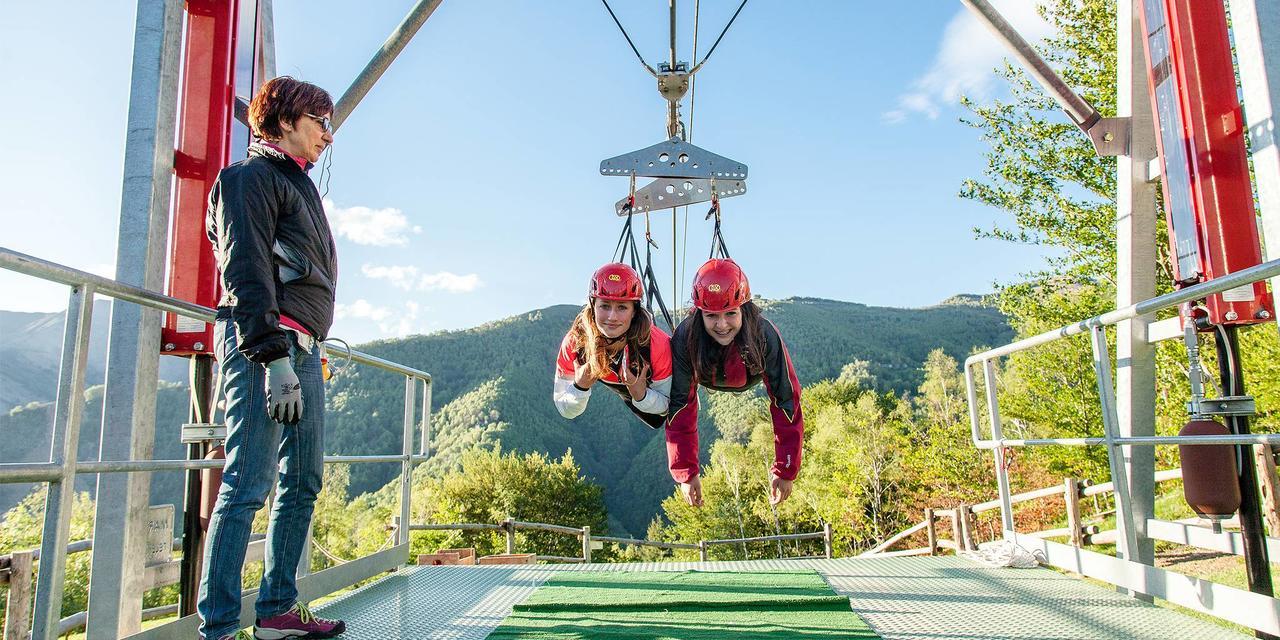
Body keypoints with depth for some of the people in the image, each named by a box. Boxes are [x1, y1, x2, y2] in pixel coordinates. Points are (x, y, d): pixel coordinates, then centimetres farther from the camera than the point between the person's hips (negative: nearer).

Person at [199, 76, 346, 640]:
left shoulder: (296, 182, 26)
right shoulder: (252, 176, -2)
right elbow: (247, 271, -13)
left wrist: (307, 347, 18)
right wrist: (273, 355, -21)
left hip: (300, 345, 9)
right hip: (264, 342, -9)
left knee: (303, 481, 8)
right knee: (249, 483, -10)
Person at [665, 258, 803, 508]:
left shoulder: (766, 335, -43)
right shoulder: (686, 338, -42)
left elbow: (786, 402, -37)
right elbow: (681, 407, -35)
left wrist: (785, 471, -34)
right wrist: (686, 473, -35)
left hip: (751, 379, 0)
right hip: (705, 378, 1)